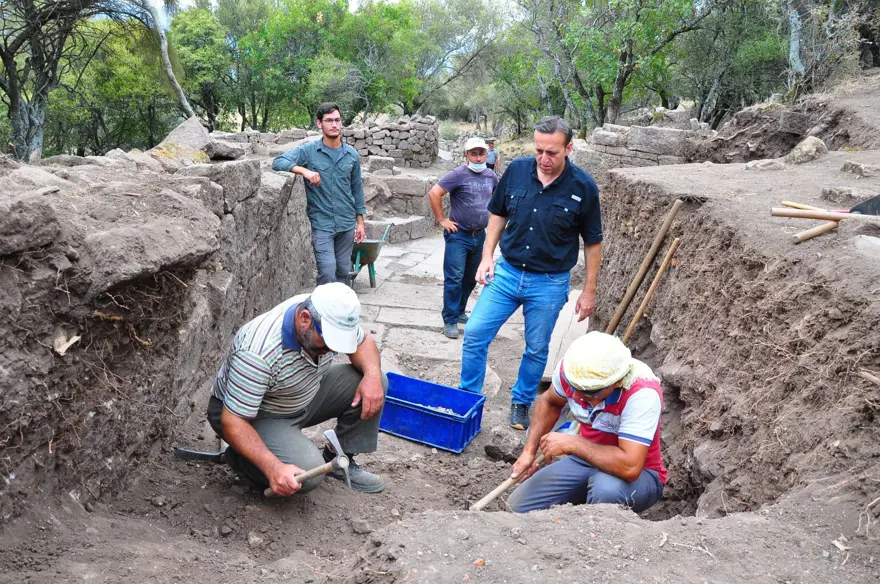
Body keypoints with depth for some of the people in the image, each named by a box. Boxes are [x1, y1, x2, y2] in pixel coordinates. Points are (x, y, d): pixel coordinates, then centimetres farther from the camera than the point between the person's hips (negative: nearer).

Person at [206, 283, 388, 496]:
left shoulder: (332, 316, -19)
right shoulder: (258, 354, -38)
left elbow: (363, 341, -1)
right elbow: (232, 422, -33)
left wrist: (372, 374, -23)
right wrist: (273, 468, -43)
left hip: (304, 396, 7)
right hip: (255, 415, -7)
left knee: (376, 383, -10)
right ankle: (240, 457, 0)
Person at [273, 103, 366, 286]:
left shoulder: (352, 154, 5)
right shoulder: (308, 150, -5)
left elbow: (357, 189, 12)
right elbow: (278, 162, -13)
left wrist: (360, 222, 10)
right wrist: (304, 170, -28)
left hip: (347, 223, 4)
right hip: (321, 224, -3)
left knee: (343, 271, 11)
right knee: (327, 271, -11)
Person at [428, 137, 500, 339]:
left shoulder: (490, 175, 6)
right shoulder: (459, 174, -13)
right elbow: (434, 193, -18)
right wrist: (442, 220, -15)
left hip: (480, 236, 6)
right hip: (458, 235, -6)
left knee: (470, 279, 14)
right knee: (454, 279, -5)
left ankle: (459, 312, 29)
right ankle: (450, 320, 4)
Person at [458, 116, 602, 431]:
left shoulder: (583, 186, -12)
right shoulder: (517, 170, -6)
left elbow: (592, 242, -3)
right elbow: (498, 214, 9)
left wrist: (589, 291, -2)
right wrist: (487, 256, 0)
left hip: (549, 283, -2)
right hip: (507, 272, 2)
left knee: (537, 349, 11)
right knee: (474, 333, -1)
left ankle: (521, 403, 34)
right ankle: (468, 397, 18)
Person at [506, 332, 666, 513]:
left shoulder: (643, 393, -33)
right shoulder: (570, 368, -17)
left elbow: (629, 468, -41)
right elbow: (550, 402, 7)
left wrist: (571, 443, -30)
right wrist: (529, 451, 0)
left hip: (638, 475, -5)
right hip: (588, 457, 5)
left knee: (607, 488, -39)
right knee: (517, 508, -3)